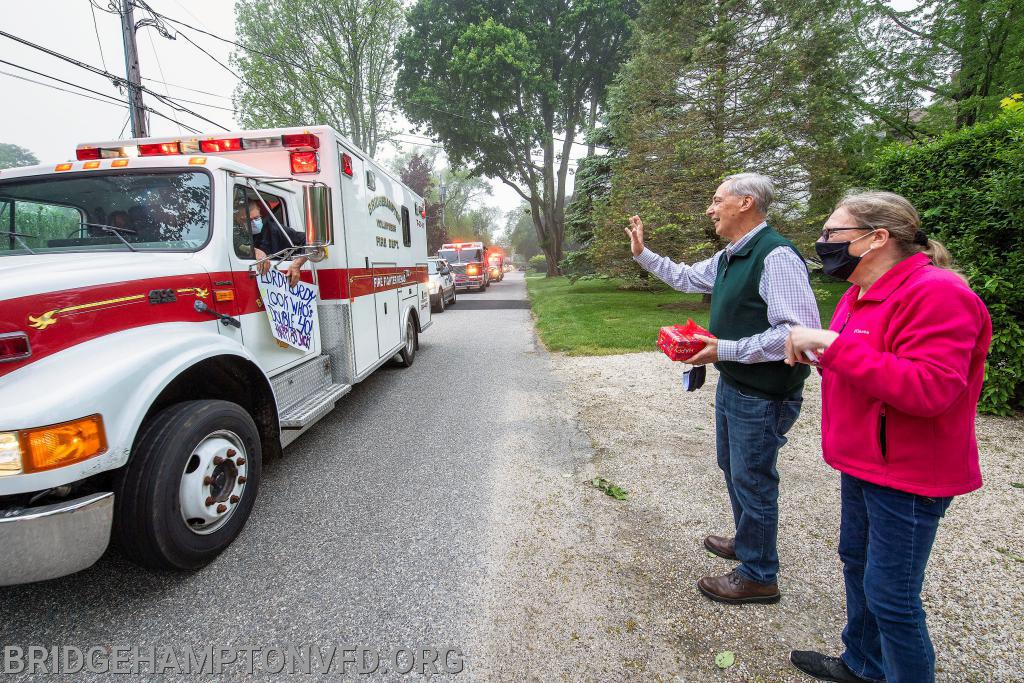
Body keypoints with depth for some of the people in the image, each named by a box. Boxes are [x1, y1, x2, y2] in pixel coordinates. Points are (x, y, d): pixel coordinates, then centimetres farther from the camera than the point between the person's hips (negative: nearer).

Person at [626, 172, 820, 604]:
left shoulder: (776, 256, -23)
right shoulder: (728, 258, 8)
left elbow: (799, 333, -30)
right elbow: (686, 278, 27)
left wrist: (724, 349, -27)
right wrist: (643, 254, 22)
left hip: (763, 397, -10)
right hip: (733, 385, 10)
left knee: (752, 482, 5)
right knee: (733, 468, 24)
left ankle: (758, 576, 26)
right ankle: (747, 541, 47)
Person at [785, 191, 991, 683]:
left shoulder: (936, 294, -21)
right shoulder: (863, 294, 9)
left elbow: (928, 389, -31)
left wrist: (832, 344, -31)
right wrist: (814, 349, -2)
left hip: (906, 475, -10)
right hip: (863, 462, 10)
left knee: (890, 597, 3)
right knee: (857, 563, 23)